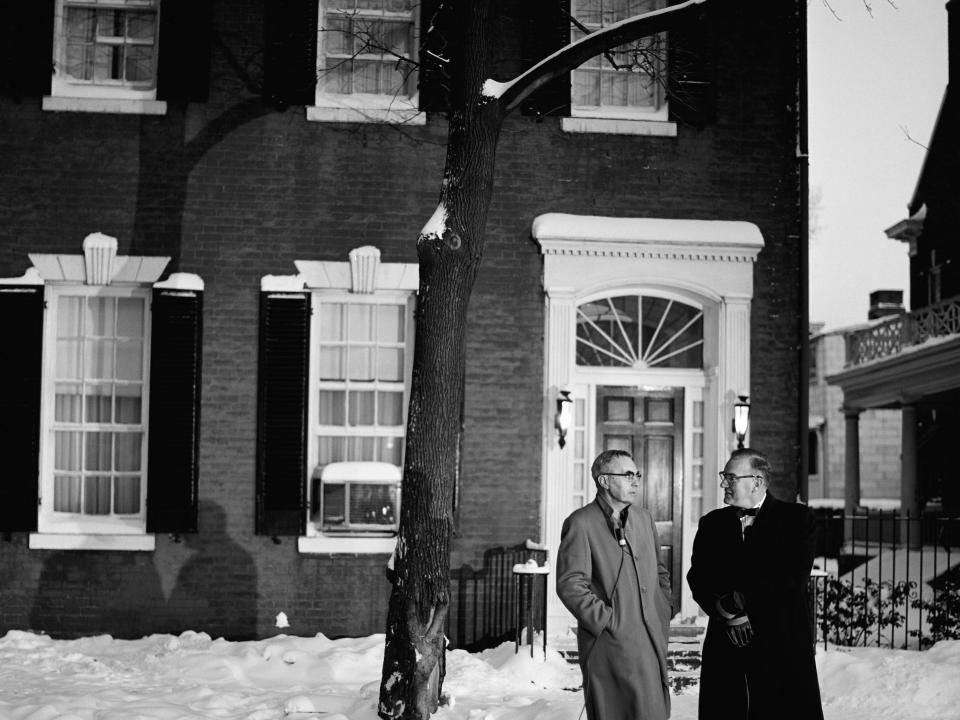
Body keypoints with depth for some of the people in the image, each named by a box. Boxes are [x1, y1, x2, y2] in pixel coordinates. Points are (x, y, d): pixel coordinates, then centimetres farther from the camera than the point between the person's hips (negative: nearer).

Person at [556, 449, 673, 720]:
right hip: (610, 645, -7)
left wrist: (662, 617, 13)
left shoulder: (643, 518, 16)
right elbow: (570, 585, -15)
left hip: (651, 644, 7)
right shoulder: (581, 523, -7)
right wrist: (607, 623, -15)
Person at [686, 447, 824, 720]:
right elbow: (697, 579, 5)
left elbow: (794, 578, -10)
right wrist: (724, 611, -13)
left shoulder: (796, 518, 1)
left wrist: (742, 602, -11)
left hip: (781, 644, -3)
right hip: (725, 645, 3)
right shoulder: (712, 523, 14)